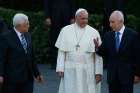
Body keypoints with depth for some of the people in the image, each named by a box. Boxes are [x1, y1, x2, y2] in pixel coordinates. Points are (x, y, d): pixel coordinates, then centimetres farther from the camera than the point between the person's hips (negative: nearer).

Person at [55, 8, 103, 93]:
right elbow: (61, 51, 4)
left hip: (88, 71, 0)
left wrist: (98, 72, -6)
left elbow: (98, 54, 0)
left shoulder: (94, 33, 1)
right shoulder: (66, 31, 3)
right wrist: (60, 69, -3)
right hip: (70, 71, 0)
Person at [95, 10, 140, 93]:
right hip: (112, 75, 4)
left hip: (127, 74, -4)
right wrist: (98, 47, -14)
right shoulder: (108, 36, 6)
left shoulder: (133, 35, -5)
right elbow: (104, 53, 7)